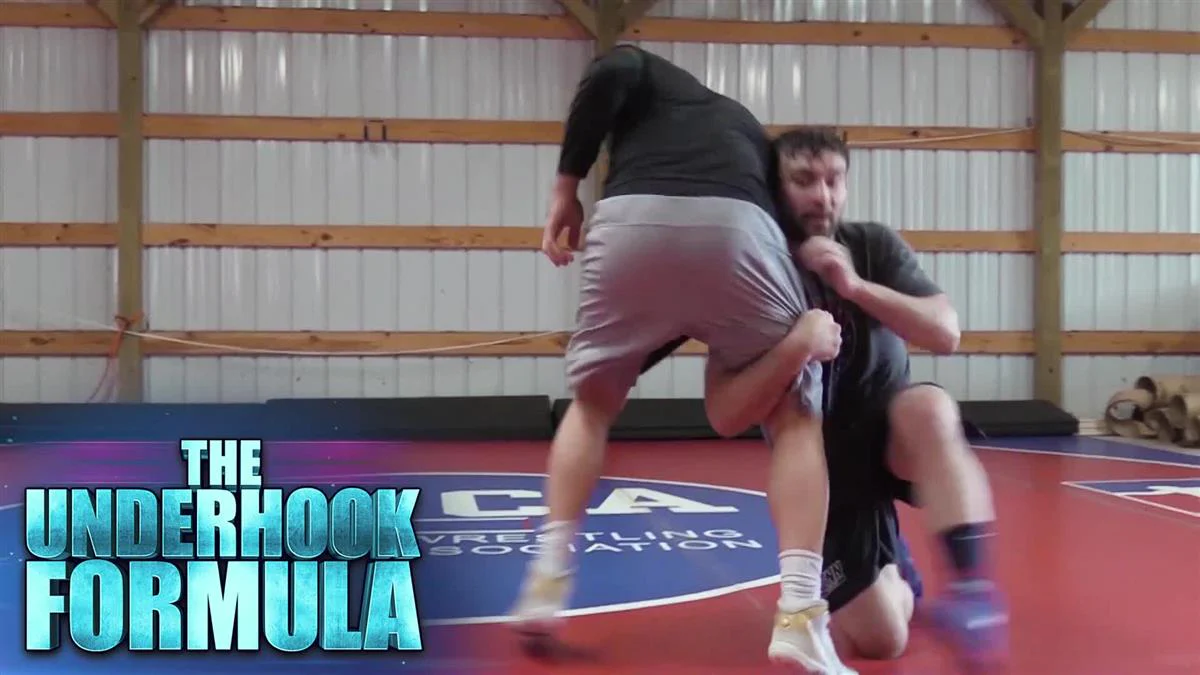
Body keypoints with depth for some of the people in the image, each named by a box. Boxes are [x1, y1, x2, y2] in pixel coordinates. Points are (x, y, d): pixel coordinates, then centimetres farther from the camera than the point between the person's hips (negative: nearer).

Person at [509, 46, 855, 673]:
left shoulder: (645, 72, 35)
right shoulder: (748, 126, 43)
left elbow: (608, 76, 10)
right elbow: (787, 222, 29)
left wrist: (567, 187, 13)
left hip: (631, 220, 0)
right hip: (738, 227, 1)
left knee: (591, 402, 24)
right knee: (796, 416, 17)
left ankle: (548, 581, 19)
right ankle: (800, 616, 4)